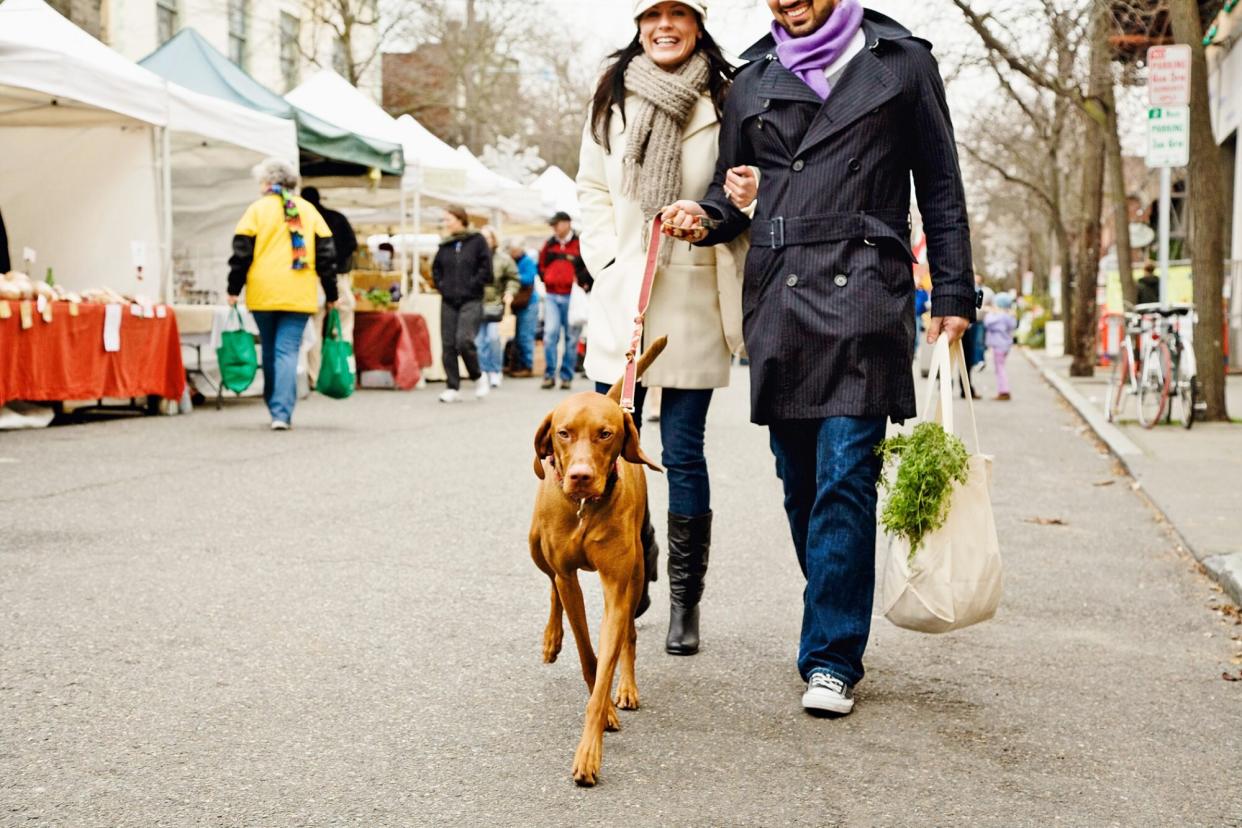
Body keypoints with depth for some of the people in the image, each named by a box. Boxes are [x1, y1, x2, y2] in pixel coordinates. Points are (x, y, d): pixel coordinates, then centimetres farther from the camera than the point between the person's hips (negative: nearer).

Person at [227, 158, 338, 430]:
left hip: (263, 295, -1)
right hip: (299, 296, 1)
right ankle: (282, 413, -15)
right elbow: (326, 254, 9)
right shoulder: (309, 210, 10)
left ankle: (277, 409, 21)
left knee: (270, 352, 14)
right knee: (288, 352, -2)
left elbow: (242, 252, -2)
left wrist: (233, 290, 5)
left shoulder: (257, 209, 2)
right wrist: (331, 295, 14)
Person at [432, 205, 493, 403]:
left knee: (464, 340, -19)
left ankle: (478, 376, 5)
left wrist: (471, 285, -8)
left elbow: (486, 269, -4)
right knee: (448, 344, 0)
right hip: (448, 302, 5)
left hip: (471, 301, -5)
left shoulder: (477, 241, -1)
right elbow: (436, 268, 23)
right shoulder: (445, 245, 11)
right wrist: (441, 286, 9)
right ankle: (453, 388, 6)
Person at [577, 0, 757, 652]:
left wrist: (747, 201, -15)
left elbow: (742, 191, 9)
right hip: (620, 299, 2)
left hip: (692, 300, -2)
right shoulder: (613, 98, 8)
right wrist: (608, 262, 3)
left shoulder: (725, 101, 1)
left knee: (684, 455, -1)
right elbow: (592, 189, 15)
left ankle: (685, 603, 11)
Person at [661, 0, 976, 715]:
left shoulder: (903, 62, 8)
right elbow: (733, 187, 23)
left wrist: (954, 296, 5)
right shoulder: (753, 80, 16)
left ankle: (832, 657, -8)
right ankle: (838, 624, 22)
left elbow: (941, 187, 10)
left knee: (846, 474, -12)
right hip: (777, 299, 4)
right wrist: (707, 217, -1)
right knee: (800, 480, 6)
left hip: (863, 292, -4)